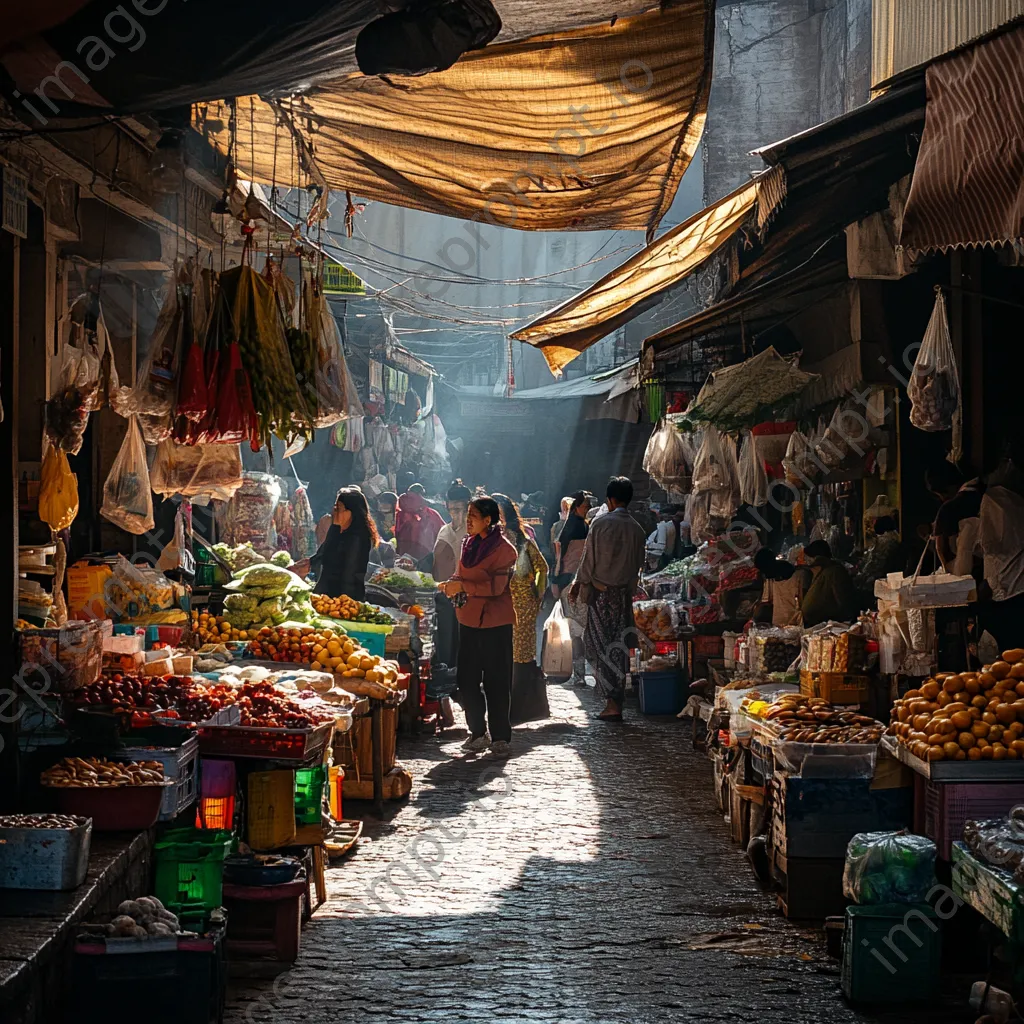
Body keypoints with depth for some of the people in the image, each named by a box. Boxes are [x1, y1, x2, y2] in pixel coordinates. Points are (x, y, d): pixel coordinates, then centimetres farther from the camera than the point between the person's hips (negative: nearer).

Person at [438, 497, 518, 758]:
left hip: (494, 622, -7)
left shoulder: (503, 549, -12)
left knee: (496, 682, -2)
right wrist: (450, 585, -1)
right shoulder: (469, 544, 11)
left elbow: (495, 587, -19)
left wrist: (462, 586, -22)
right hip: (469, 619, 7)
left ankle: (501, 737, 5)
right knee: (467, 680, 8)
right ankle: (478, 733, 19)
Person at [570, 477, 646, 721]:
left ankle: (612, 703, -9)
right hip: (625, 593, 4)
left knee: (599, 646, -1)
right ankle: (617, 702, 12)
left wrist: (578, 585, 5)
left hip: (601, 592, -4)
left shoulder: (601, 524, -11)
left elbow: (589, 560, -8)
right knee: (618, 647, 11)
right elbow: (638, 565, 9)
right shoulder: (637, 529, 3)